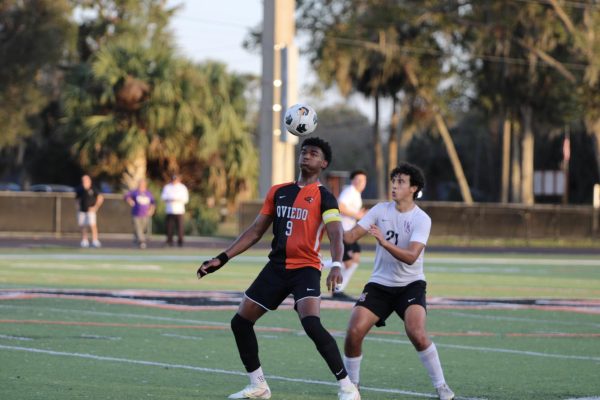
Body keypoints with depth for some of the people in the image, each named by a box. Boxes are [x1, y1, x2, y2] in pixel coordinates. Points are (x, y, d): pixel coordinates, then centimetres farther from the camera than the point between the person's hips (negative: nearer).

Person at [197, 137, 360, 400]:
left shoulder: (323, 197, -6)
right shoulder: (278, 192, 11)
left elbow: (336, 235, -20)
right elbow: (255, 231, 15)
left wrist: (336, 265, -40)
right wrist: (222, 258, 9)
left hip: (306, 268, -6)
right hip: (276, 267, 7)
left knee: (312, 324, -27)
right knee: (240, 322, 6)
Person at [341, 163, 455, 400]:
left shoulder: (421, 219, -12)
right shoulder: (381, 210, 0)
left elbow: (411, 256, -26)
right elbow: (351, 236, -6)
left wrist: (384, 242, -39)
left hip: (410, 284, -3)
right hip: (379, 283, 4)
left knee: (416, 333, -26)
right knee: (354, 332, -13)